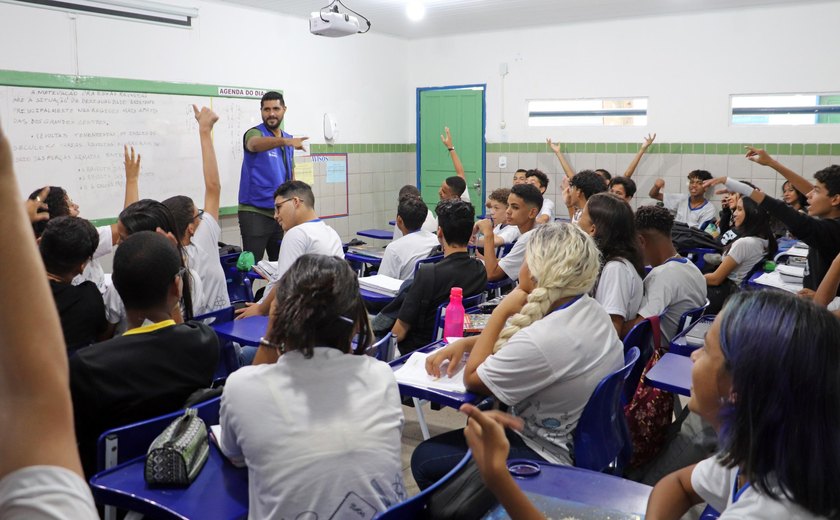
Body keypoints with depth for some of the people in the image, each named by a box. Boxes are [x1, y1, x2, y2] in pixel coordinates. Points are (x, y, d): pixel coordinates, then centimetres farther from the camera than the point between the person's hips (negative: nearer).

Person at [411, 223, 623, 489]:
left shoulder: (542, 340, -33)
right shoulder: (592, 310, -3)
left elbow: (472, 379, -16)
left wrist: (501, 312, -15)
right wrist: (463, 343, 0)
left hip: (555, 456, -9)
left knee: (424, 460, -2)